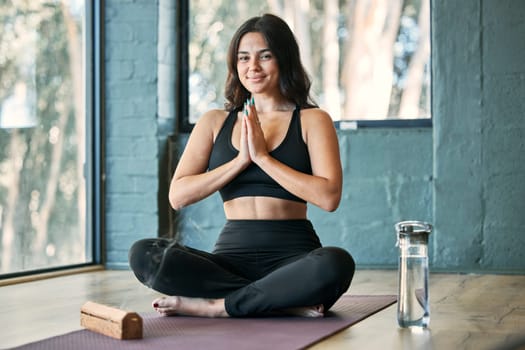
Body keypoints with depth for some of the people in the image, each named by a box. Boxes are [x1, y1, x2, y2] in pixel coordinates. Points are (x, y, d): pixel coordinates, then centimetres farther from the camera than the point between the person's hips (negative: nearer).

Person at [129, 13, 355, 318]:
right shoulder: (215, 122, 14)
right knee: (144, 255, -24)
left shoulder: (312, 120, 6)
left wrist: (262, 156, -9)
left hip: (293, 255, -2)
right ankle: (285, 303, -23)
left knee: (336, 263, -37)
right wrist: (241, 160, -6)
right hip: (232, 254, 3)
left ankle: (213, 306, -22)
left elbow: (329, 197, -9)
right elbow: (178, 196, 3)